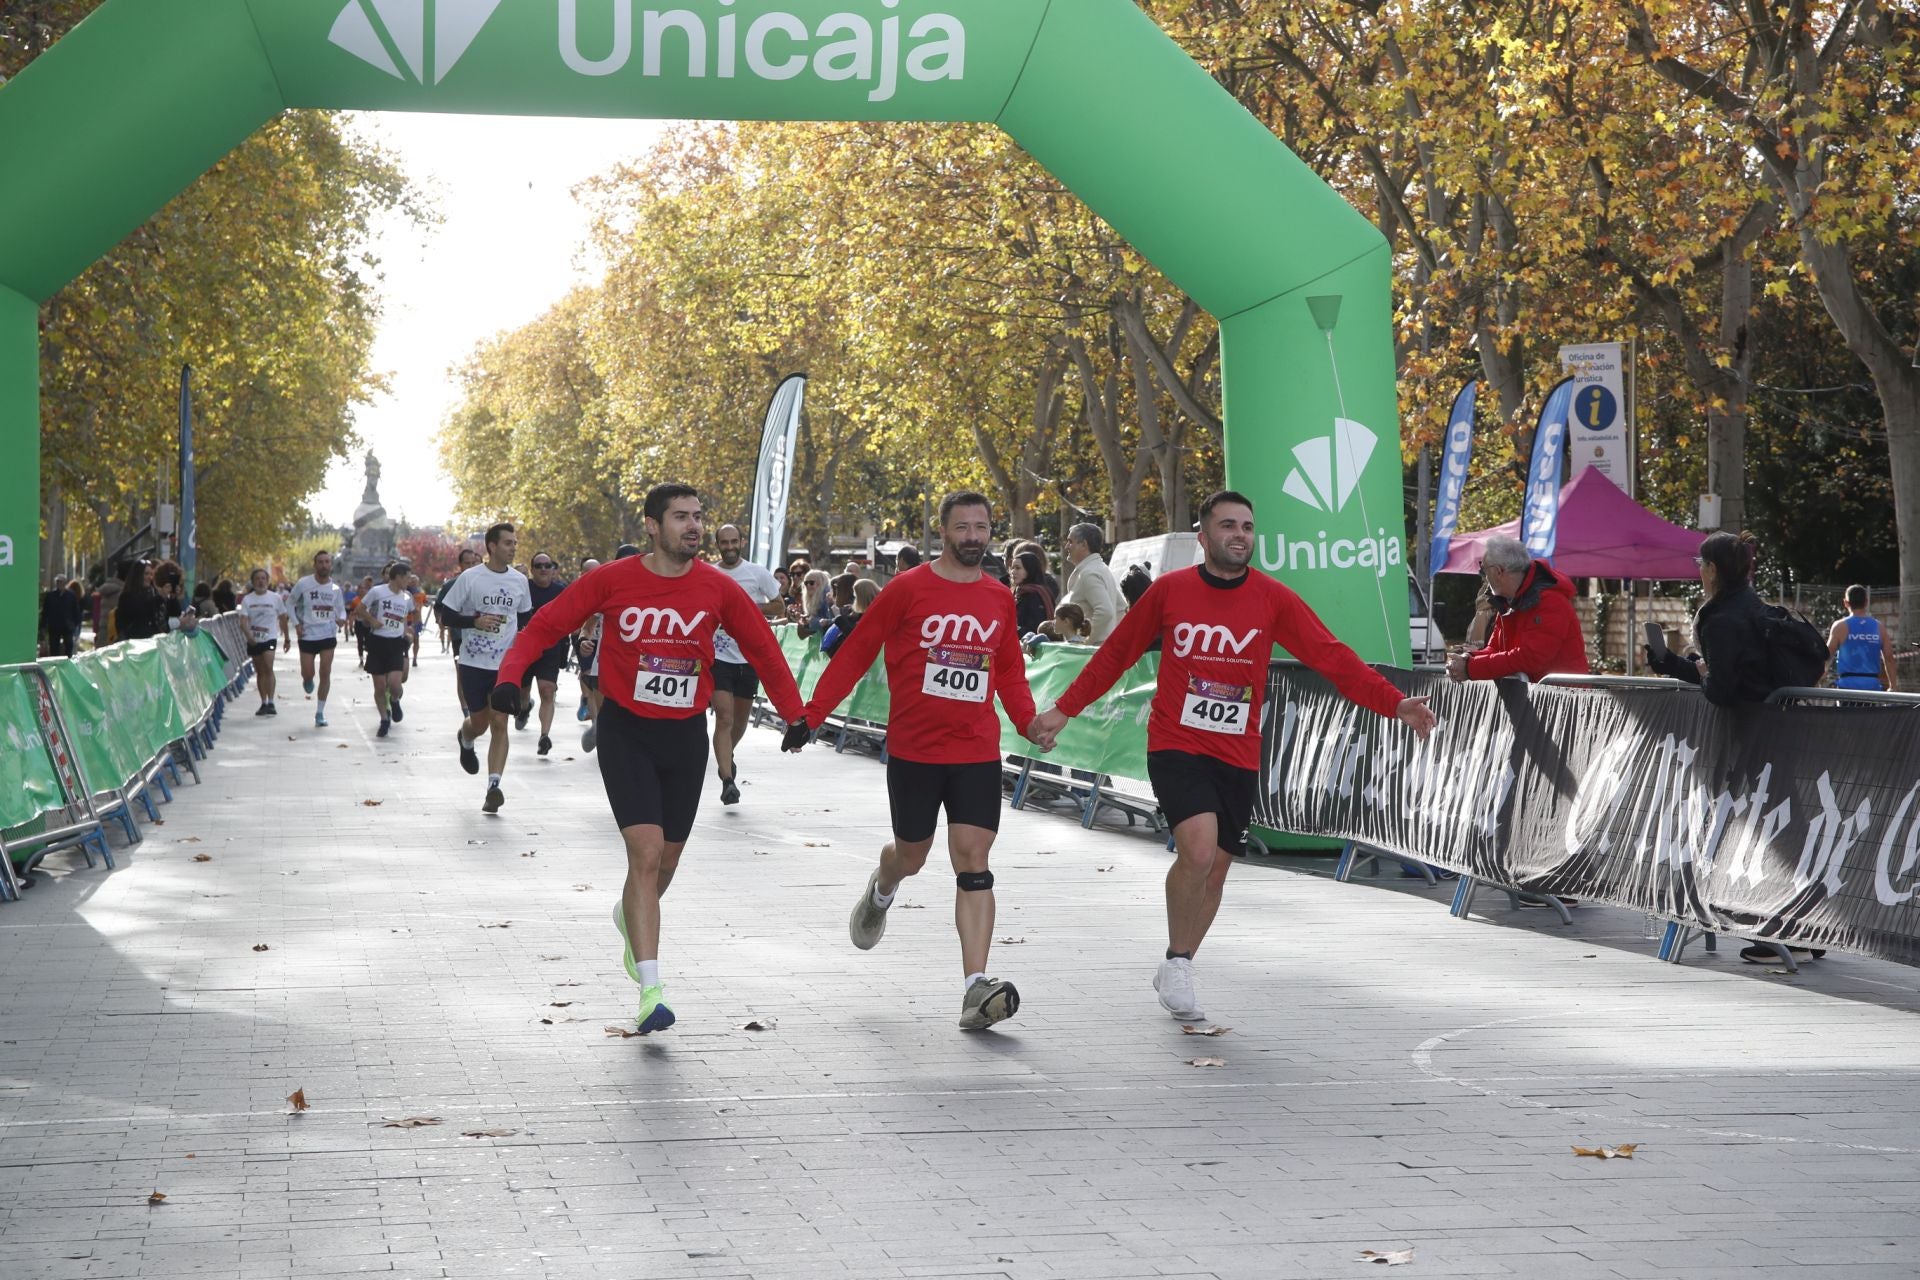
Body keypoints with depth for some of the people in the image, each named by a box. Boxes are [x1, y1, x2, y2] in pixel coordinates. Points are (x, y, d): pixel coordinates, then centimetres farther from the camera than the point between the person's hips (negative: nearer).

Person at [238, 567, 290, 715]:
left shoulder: (275, 598, 1)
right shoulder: (247, 599, 1)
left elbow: (282, 618, 10)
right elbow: (244, 620, -7)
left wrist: (287, 638, 13)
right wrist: (248, 635, -25)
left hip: (269, 638, -3)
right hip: (253, 640, 3)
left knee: (268, 668, -19)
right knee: (259, 671, 10)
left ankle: (271, 703, -21)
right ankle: (263, 703, 20)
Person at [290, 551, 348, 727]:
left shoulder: (335, 588, 1)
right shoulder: (303, 584, -7)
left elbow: (341, 609, 13)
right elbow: (291, 604, 6)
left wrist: (341, 618, -10)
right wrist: (297, 624, -5)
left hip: (328, 635, 1)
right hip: (307, 635, -1)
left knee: (326, 673, -5)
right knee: (308, 674, 0)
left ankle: (320, 713, 4)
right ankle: (307, 681, 40)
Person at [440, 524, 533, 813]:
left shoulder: (520, 580, 5)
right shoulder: (469, 578, -6)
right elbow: (446, 614, -3)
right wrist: (475, 621, -18)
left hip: (506, 663, 2)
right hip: (473, 662, -2)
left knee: (499, 723, -7)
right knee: (479, 722, 7)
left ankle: (494, 786, -10)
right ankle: (465, 739, 45)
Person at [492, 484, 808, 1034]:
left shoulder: (717, 589, -4)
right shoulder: (612, 580, -9)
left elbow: (762, 648, 7)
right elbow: (546, 626, -2)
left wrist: (796, 716, 6)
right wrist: (511, 674, -17)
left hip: (687, 734, 3)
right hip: (626, 730, -3)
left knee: (667, 859, 14)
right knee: (646, 852, -16)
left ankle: (630, 917, 50)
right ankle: (651, 990, -16)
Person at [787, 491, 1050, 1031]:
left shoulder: (1000, 599, 6)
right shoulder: (907, 589, -5)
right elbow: (856, 652, -1)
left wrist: (1031, 722, 4)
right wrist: (811, 715, -3)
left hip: (978, 752, 2)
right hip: (913, 749, -2)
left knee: (973, 861, -9)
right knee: (910, 855, 14)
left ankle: (976, 987, -15)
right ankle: (880, 891, 52)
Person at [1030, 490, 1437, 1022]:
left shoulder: (1274, 599, -2)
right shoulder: (1169, 590, -2)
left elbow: (1331, 658, -7)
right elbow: (1117, 653, 10)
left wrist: (1394, 703, -18)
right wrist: (1064, 709, 12)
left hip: (1238, 758, 3)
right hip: (1176, 746, -3)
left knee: (1214, 870, 9)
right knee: (1198, 849, -23)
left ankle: (1175, 975, 30)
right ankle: (1177, 961, -1)